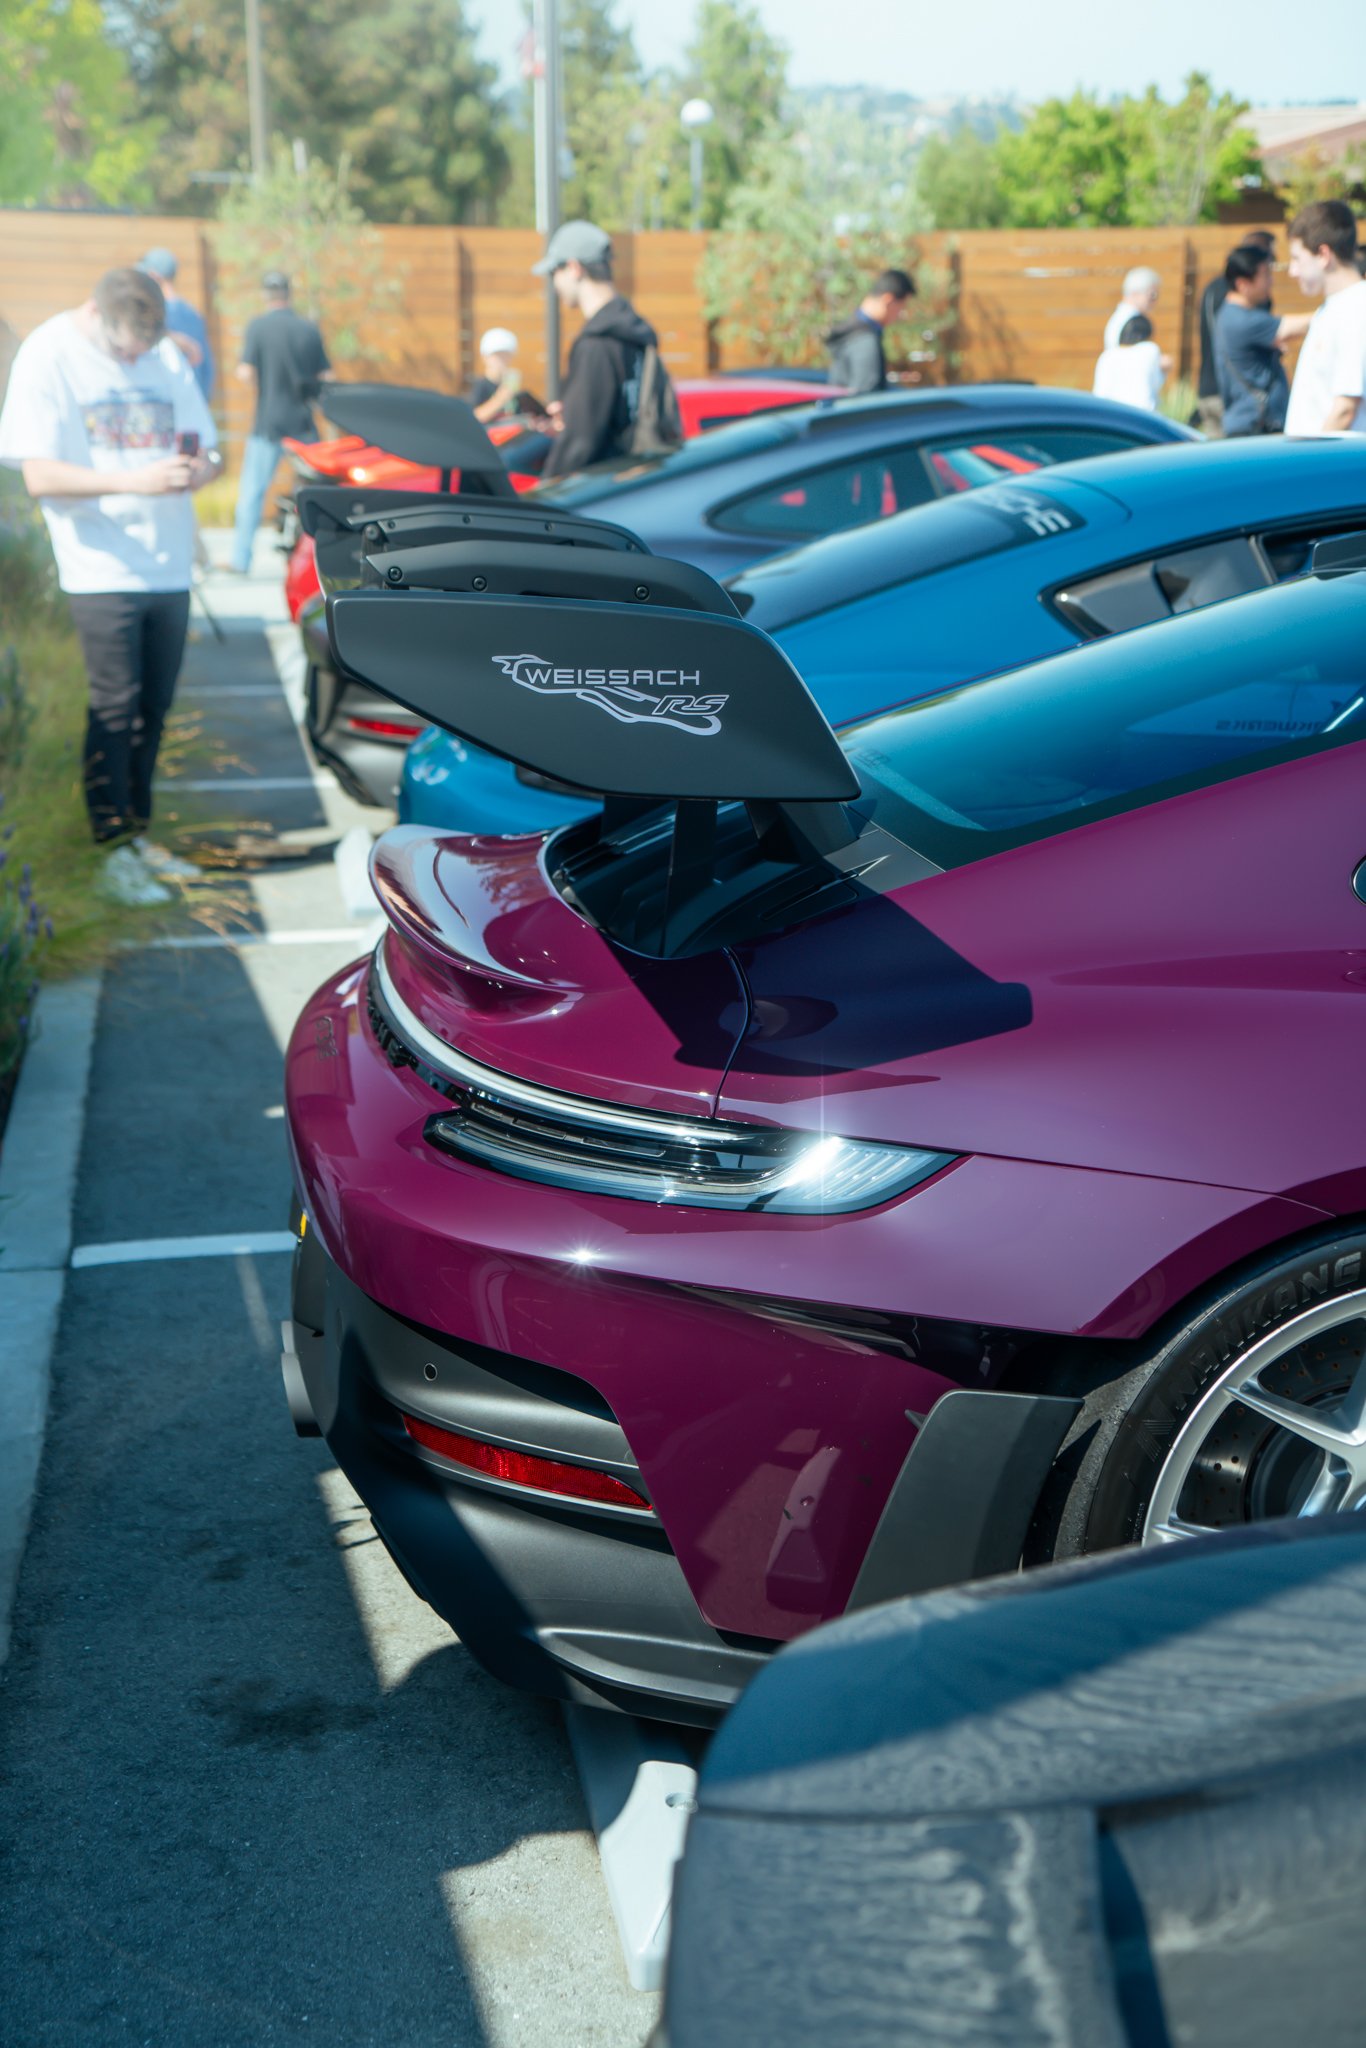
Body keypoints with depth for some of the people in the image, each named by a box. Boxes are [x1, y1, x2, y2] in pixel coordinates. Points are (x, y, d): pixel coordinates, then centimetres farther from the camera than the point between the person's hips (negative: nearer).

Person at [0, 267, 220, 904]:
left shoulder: (166, 354, 10)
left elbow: (204, 449, 14)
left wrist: (196, 469, -11)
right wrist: (132, 481, -25)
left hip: (168, 565, 5)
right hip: (102, 569, -5)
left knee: (154, 707, 10)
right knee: (115, 708, -6)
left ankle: (138, 833, 22)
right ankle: (114, 852, 0)